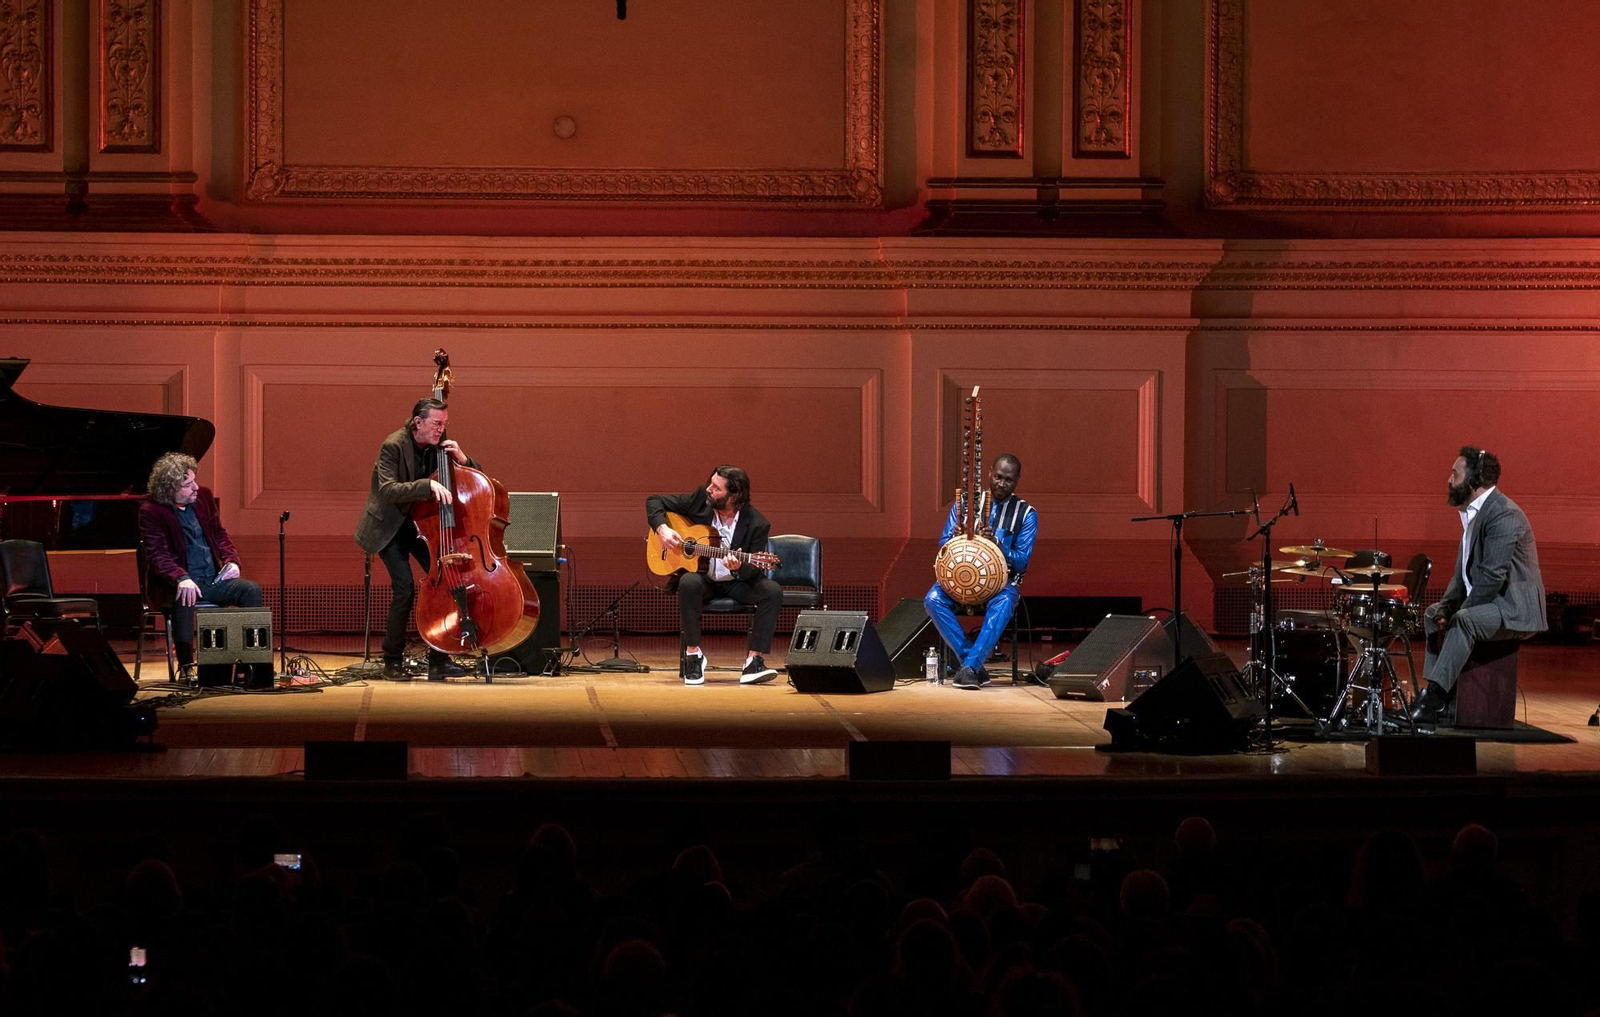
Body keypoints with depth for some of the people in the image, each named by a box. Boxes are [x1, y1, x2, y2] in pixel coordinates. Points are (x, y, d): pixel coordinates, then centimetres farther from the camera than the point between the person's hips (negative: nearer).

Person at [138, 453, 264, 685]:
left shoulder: (203, 497, 10)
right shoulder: (151, 511, -8)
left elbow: (220, 535, 20)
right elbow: (158, 554, -16)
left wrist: (232, 560, -1)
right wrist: (182, 579, -34)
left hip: (213, 580, 6)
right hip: (179, 585, -6)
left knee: (252, 589, -19)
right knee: (184, 597, -39)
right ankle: (186, 666, -32)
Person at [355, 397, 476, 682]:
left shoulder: (437, 445, -2)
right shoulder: (393, 446, -20)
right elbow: (388, 490, -32)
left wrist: (461, 459, -19)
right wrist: (428, 485, -42)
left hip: (419, 521, 6)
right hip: (389, 526, -6)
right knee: (404, 587, -21)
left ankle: (438, 659, -8)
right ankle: (393, 661, -4)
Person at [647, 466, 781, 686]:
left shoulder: (757, 525, -15)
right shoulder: (699, 500, -8)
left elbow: (754, 570, -14)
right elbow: (654, 501, 2)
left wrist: (739, 568, -38)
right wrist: (662, 529, -16)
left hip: (735, 582, 0)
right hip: (703, 577, 0)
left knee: (772, 591, -28)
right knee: (689, 583, -36)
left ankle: (754, 661, -28)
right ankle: (692, 655, -21)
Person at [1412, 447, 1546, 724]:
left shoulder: (1504, 515, -20)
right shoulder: (1473, 512, 13)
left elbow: (1492, 576, -25)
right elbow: (1463, 571, 15)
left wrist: (1457, 612, -18)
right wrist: (1446, 608, 0)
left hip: (1516, 609, -11)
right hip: (1489, 601, 11)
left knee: (1465, 621, -32)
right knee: (1432, 614, 12)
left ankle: (1434, 699, -32)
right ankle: (1439, 701, 4)